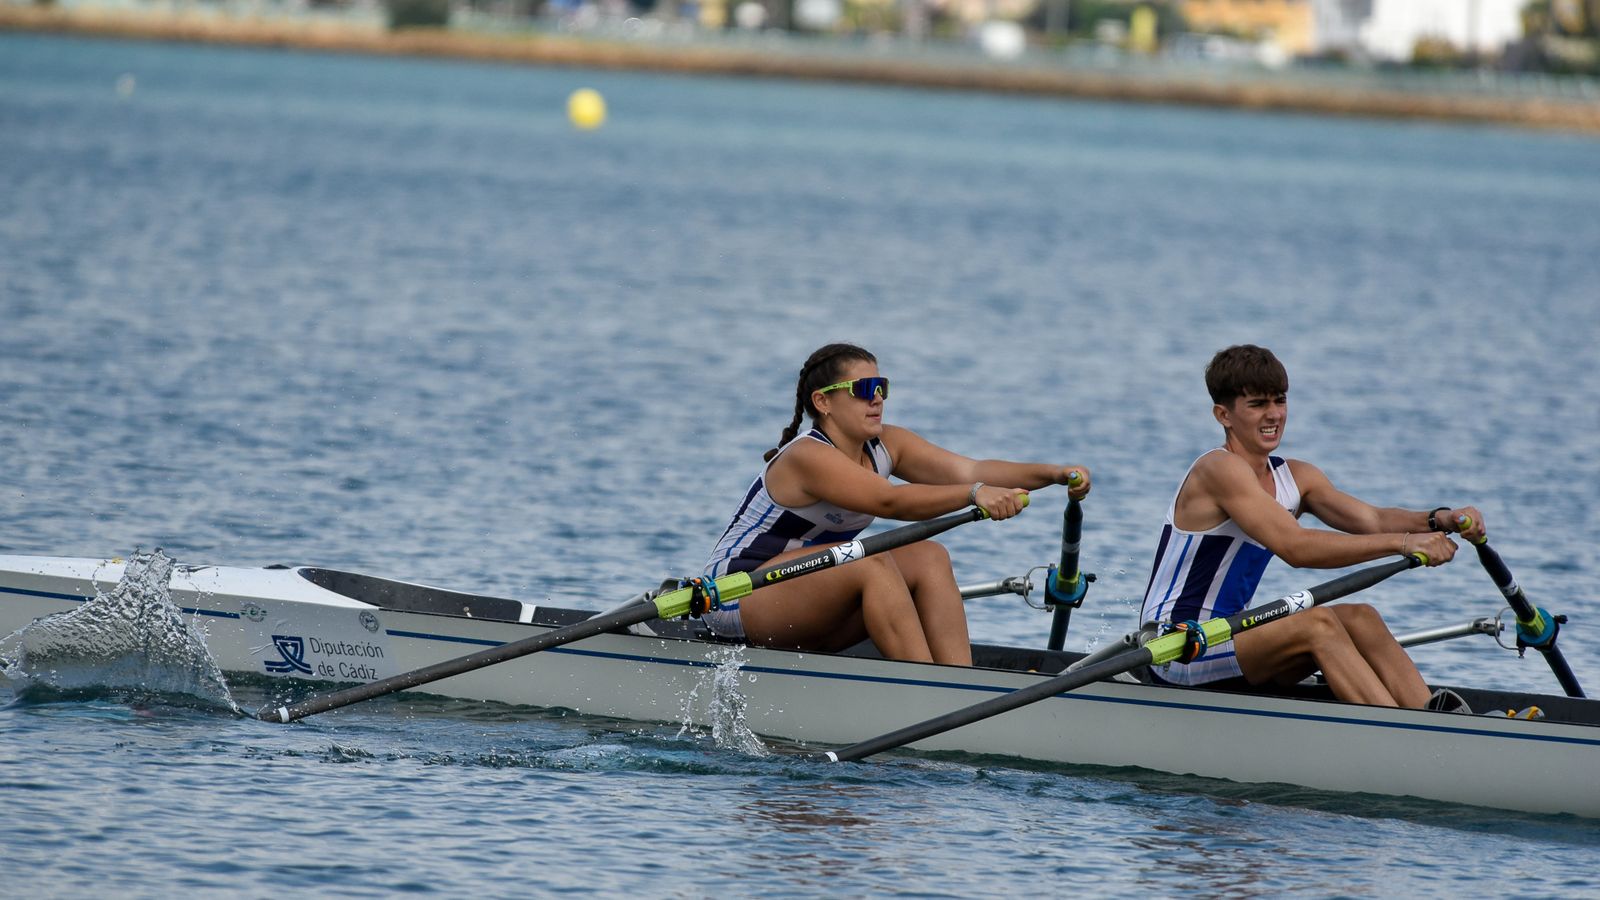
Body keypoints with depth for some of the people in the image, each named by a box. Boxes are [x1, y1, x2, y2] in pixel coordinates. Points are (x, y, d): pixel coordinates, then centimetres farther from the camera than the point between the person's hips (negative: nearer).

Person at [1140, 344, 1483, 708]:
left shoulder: (1295, 477, 10)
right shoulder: (1220, 470, -17)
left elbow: (1370, 519, -4)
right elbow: (1294, 547, -29)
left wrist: (1439, 520, -25)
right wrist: (1402, 542, -33)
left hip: (1230, 643, 9)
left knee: (1359, 618, -10)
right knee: (1315, 622, -27)